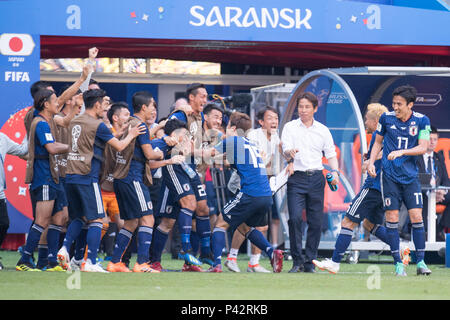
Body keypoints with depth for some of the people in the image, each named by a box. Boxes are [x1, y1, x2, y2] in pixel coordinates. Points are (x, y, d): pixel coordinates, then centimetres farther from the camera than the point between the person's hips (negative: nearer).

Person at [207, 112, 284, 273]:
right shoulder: (251, 145, 22)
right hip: (267, 195, 7)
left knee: (220, 223, 5)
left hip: (250, 194, -7)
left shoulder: (232, 141, 1)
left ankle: (216, 264, -8)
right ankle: (272, 252, 6)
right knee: (244, 226, 25)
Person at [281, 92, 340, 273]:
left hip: (316, 178, 2)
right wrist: (290, 153, -30)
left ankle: (310, 262, 8)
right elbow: (286, 150, -6)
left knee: (316, 221, 0)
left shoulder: (323, 130, 11)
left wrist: (334, 171, -4)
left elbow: (331, 154, 14)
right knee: (295, 218, -15)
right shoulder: (290, 127, 5)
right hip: (297, 178, -2)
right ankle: (297, 261, -7)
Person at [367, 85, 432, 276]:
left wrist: (401, 152, -20)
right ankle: (398, 264, 2)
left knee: (416, 216, -6)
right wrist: (371, 162, 2)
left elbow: (423, 147, -7)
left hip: (410, 176, 0)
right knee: (392, 217, -4)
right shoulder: (386, 118, 0)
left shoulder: (422, 121, -2)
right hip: (389, 175, 0)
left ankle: (420, 262, 1)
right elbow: (378, 142, 13)